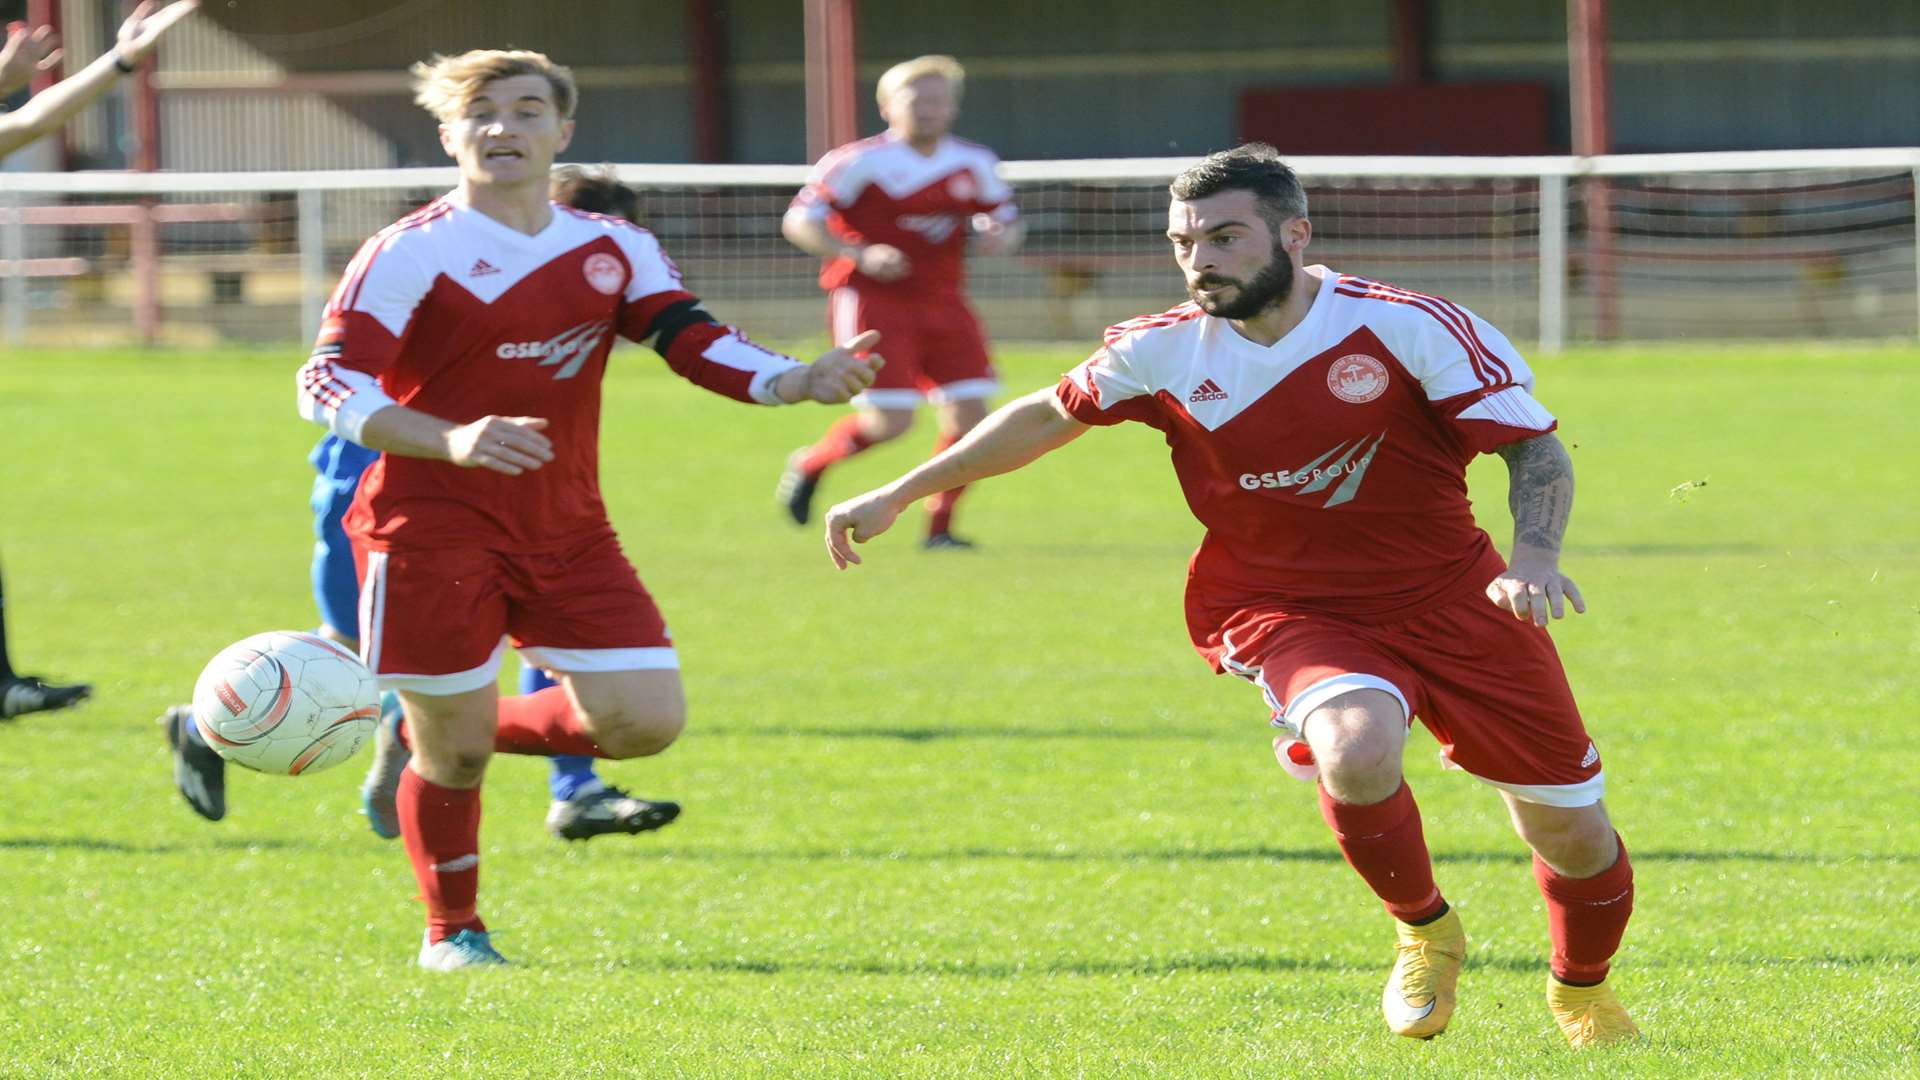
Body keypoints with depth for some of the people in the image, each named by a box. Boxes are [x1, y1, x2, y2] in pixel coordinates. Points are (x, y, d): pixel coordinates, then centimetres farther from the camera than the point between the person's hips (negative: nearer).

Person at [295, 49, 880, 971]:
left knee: (647, 719, -5)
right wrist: (451, 440, -30)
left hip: (566, 531, 5)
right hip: (432, 534, -5)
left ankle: (485, 728, 20)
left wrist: (797, 382, -19)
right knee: (452, 755, -2)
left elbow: (696, 341, 2)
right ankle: (451, 932, 23)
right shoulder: (413, 254, -8)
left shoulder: (612, 250, 9)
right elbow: (328, 385, -15)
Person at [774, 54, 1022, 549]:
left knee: (969, 415, -5)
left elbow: (1007, 220, 21)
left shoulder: (975, 165, 8)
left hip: (942, 302, 6)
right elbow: (799, 221, -9)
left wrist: (999, 236, -5)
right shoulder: (860, 163, -9)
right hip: (872, 299, -6)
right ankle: (810, 464, 16)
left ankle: (939, 525, 8)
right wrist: (862, 255, -22)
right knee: (890, 421, -13)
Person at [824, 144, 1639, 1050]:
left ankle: (1582, 990, 39)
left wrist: (1533, 556, -29)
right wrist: (897, 497, 15)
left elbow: (1538, 448, -9)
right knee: (1356, 751, -35)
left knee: (1573, 836, 3)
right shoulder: (1163, 354, -6)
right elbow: (1049, 415, 12)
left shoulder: (1406, 327, -15)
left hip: (1449, 600, 0)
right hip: (1289, 613, 0)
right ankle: (1423, 934, -3)